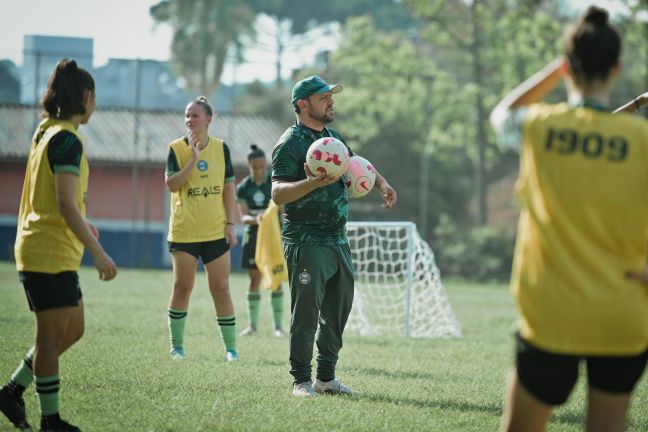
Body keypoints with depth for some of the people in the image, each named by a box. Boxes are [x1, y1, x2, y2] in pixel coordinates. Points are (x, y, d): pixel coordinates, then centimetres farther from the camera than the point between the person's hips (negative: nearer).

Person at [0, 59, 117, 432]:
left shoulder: (46, 133, 13)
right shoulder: (67, 140, -17)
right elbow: (66, 204, -23)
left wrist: (82, 225, 33)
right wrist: (99, 253, -22)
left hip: (39, 252, 10)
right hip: (52, 254, -10)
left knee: (72, 329, 17)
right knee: (52, 337, -1)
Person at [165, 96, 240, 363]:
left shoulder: (221, 148, 3)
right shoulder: (176, 148, -3)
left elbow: (228, 188, 6)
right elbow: (172, 184, -14)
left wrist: (230, 223, 0)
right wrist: (193, 158, -22)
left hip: (216, 231, 1)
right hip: (184, 231, -1)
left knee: (221, 288, 1)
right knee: (182, 287, 3)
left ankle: (230, 347, 7)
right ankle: (177, 346, 14)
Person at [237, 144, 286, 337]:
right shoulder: (243, 188, -2)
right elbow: (243, 217, -8)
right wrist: (255, 219, -28)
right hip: (253, 236, 2)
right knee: (254, 279, 5)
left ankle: (278, 325, -1)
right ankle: (253, 324, 13)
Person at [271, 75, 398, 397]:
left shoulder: (333, 137, 15)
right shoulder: (290, 143, -10)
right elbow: (278, 193, -20)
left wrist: (381, 183, 15)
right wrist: (313, 183, -34)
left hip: (338, 240, 8)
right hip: (306, 241, -8)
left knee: (338, 310, 10)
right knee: (306, 311, -8)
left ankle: (326, 377, 20)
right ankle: (301, 380, 0)